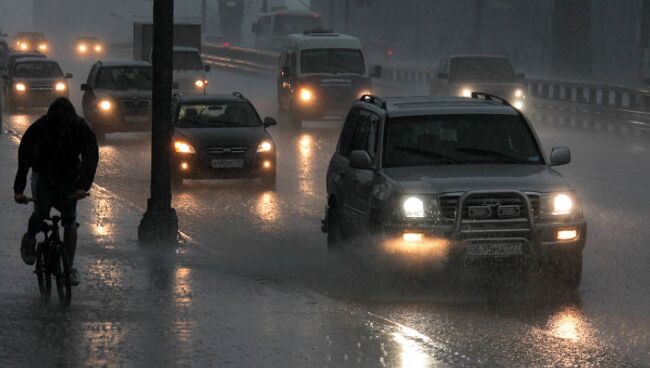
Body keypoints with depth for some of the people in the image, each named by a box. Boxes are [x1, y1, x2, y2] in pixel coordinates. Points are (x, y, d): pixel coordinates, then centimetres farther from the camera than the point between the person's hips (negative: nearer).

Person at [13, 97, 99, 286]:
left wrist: (84, 186, -33)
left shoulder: (81, 128, -19)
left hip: (69, 178, 1)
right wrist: (18, 189, -30)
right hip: (43, 175, -1)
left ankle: (69, 267, 3)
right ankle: (29, 240, 13)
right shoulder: (38, 128, -23)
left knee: (70, 222, -5)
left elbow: (91, 156, -20)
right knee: (41, 215, -19)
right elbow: (24, 157, -22)